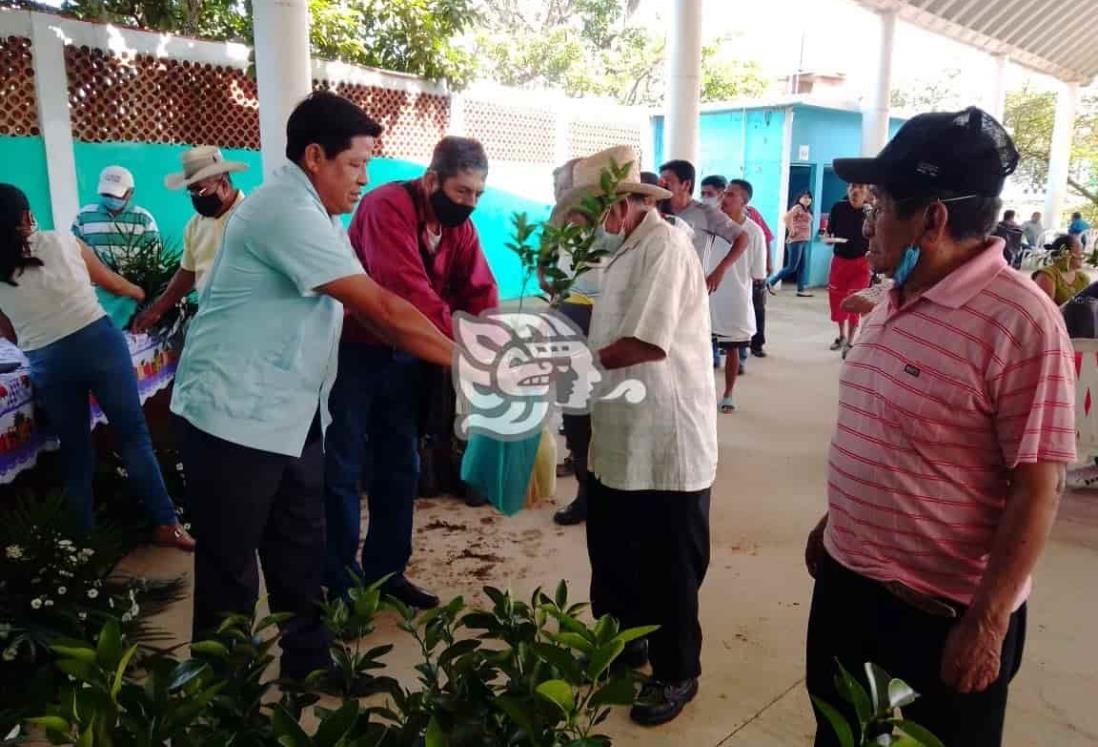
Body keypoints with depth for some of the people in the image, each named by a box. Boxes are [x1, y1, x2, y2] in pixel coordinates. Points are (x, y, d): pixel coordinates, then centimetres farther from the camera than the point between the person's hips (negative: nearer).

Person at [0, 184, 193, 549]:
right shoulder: (61, 241, 3)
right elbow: (111, 283, 16)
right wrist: (139, 293, 36)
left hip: (48, 364, 2)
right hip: (98, 341, -2)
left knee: (75, 453, 14)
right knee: (134, 435, 5)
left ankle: (85, 538, 23)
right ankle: (166, 524, 7)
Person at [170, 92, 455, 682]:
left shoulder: (312, 211, 12)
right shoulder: (287, 210, -20)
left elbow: (362, 308, 10)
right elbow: (380, 307, -23)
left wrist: (443, 351, 0)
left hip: (293, 418, 9)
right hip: (235, 418, -9)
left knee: (302, 560, 17)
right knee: (229, 574, 6)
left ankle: (309, 671, 33)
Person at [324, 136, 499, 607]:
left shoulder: (460, 225, 3)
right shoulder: (387, 206, -21)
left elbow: (479, 292, -3)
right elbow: (407, 289, -34)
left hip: (403, 354, 7)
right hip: (354, 350, -7)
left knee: (400, 465, 13)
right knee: (343, 467, 2)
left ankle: (386, 569, 27)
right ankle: (341, 581, 16)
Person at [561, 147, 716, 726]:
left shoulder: (664, 247, -17)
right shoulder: (626, 251, 14)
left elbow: (646, 344, -25)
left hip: (665, 444, -9)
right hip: (620, 439, 9)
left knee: (667, 570, 8)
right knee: (612, 555, 21)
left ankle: (677, 675, 27)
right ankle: (621, 643, 42)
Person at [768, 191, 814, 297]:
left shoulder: (807, 211, 19)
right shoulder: (797, 207, -8)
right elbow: (787, 217, -24)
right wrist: (791, 231, -19)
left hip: (804, 241, 9)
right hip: (796, 241, -9)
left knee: (803, 267, 5)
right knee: (792, 267, -7)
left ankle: (801, 290, 7)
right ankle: (770, 282, 0)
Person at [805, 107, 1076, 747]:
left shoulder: (1021, 321, -21)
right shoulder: (898, 299, 3)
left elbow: (1038, 490, -20)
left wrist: (986, 625, -18)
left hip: (942, 613, -7)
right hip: (847, 578, 7)